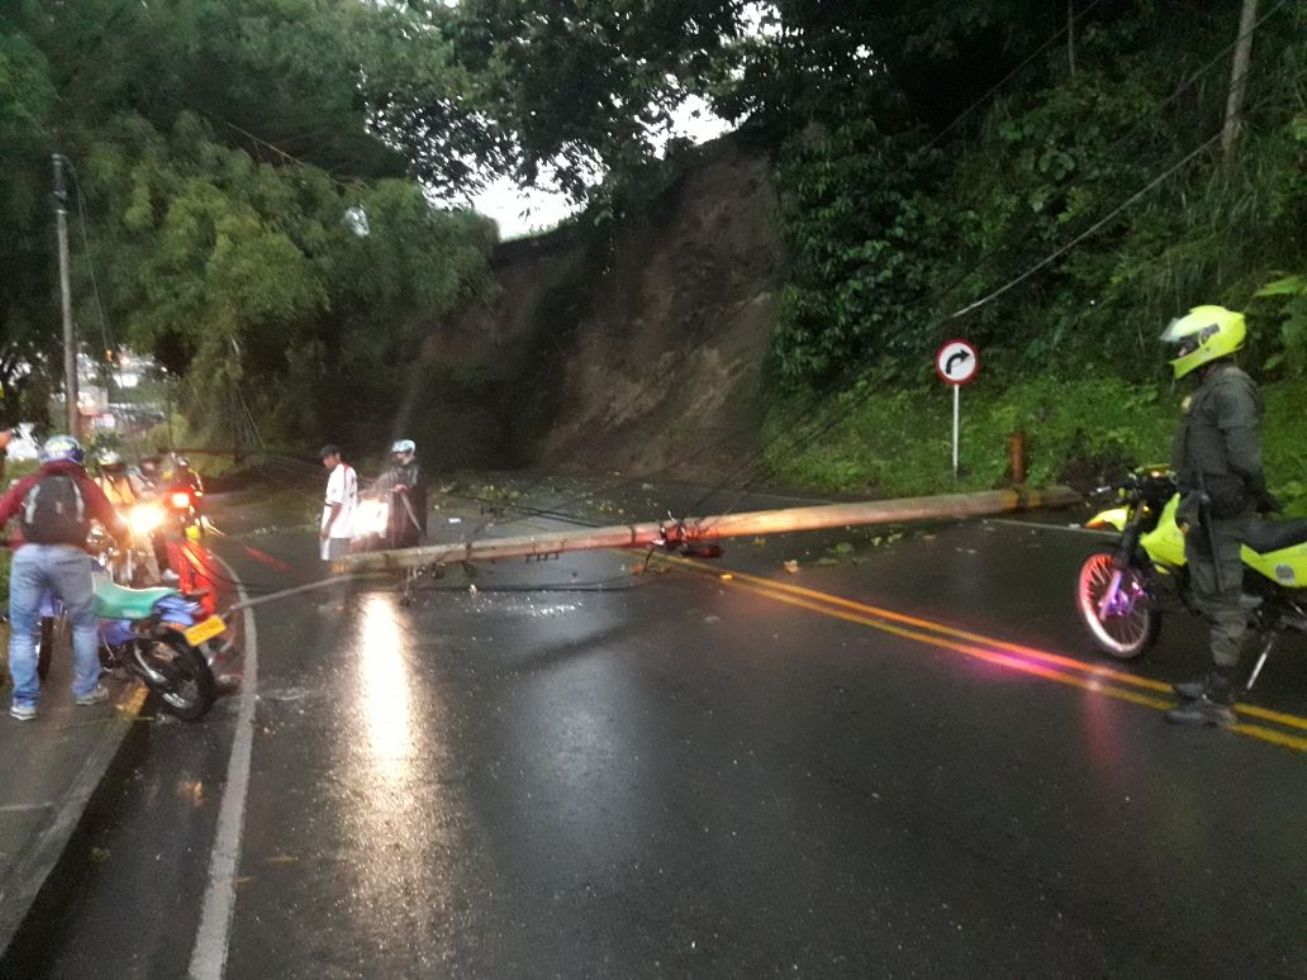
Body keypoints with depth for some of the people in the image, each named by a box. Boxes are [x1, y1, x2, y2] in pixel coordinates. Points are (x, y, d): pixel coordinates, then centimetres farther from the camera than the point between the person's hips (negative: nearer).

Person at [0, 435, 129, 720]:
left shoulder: (26, 484, 22)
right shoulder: (85, 485, 20)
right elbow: (117, 526, 20)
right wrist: (125, 540, 41)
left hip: (27, 556, 1)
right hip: (69, 556, -1)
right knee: (84, 623, 16)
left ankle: (24, 701, 10)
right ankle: (87, 689, 19)